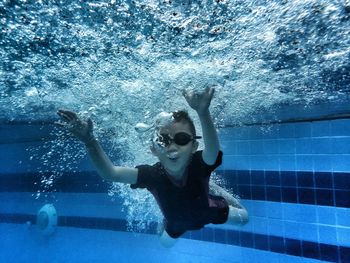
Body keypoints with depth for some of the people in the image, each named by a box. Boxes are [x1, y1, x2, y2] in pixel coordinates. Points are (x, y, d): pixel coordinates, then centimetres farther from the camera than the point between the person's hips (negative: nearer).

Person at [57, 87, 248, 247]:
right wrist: (90, 141, -66)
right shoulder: (153, 174, -41)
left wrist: (203, 112, -86)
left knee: (243, 217, 23)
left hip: (208, 212, -1)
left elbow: (213, 149, -68)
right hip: (177, 222, 2)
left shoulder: (199, 165, -44)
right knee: (166, 242, 32)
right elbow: (110, 173, -52)